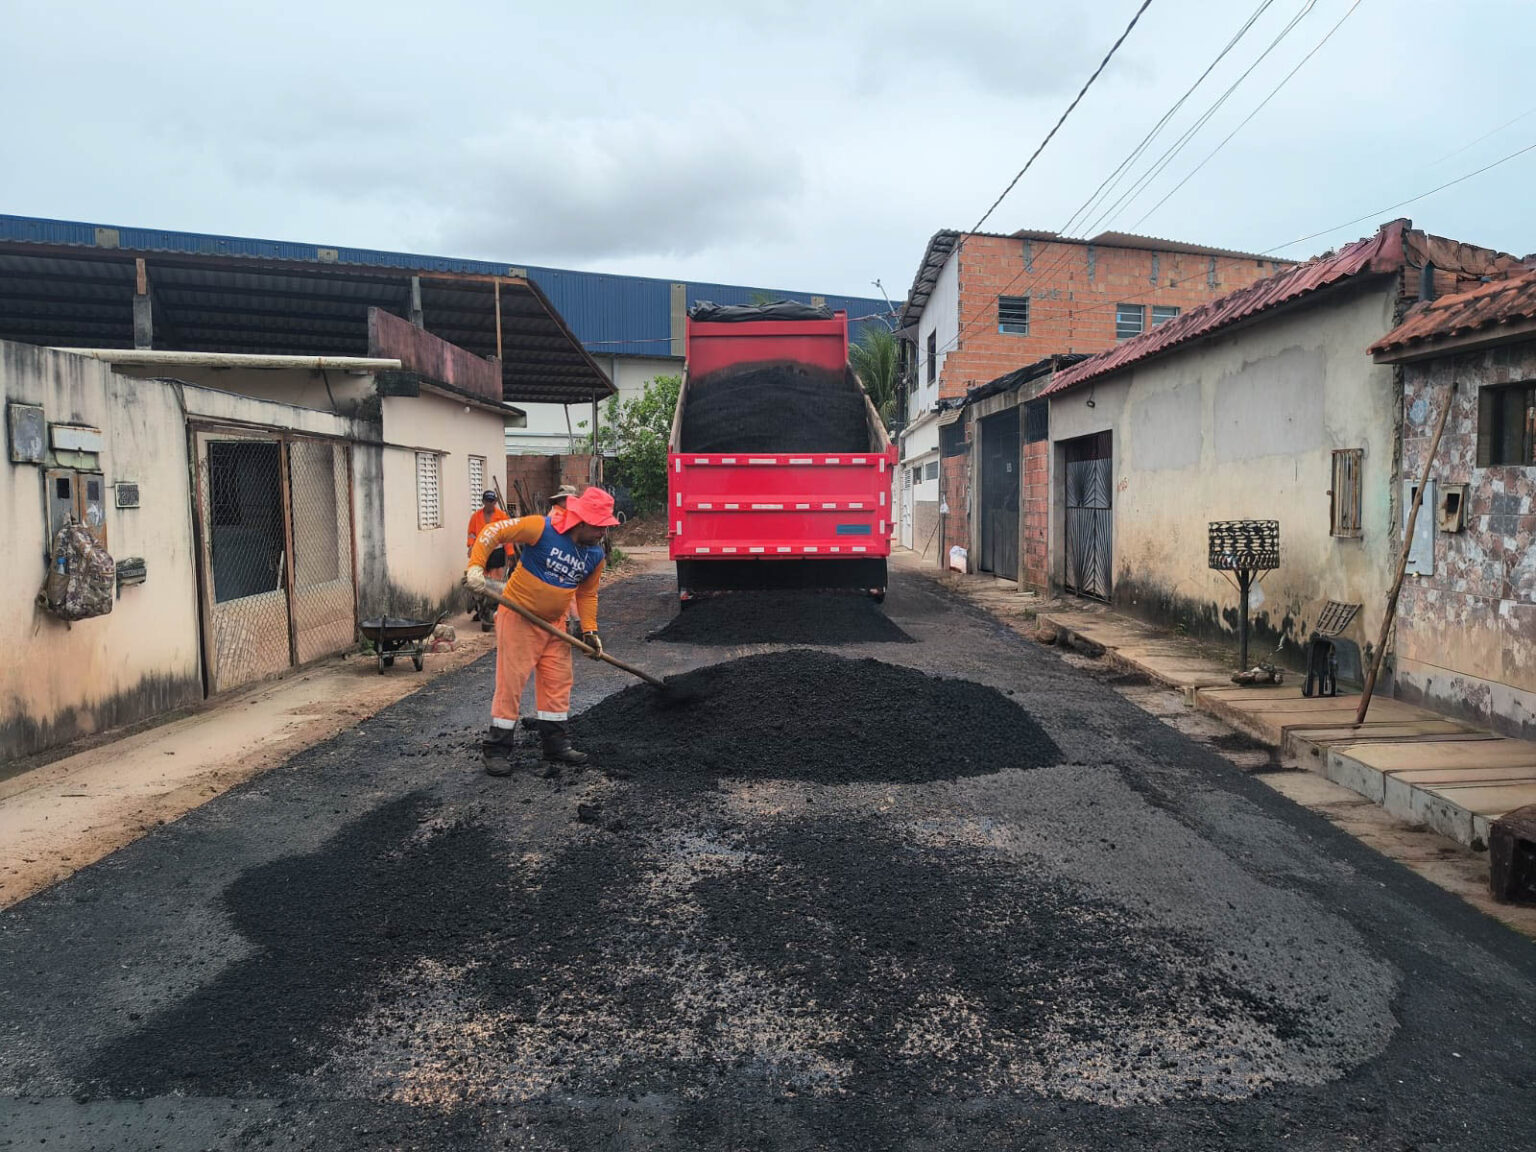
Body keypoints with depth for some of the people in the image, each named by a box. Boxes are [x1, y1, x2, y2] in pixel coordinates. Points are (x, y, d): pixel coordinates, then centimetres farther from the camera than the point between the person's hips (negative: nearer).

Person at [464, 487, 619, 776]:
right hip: (518, 617, -6)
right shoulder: (542, 528, -22)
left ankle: (556, 746, 23)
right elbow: (494, 532, -18)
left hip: (555, 623, 6)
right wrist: (476, 566, -28)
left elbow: (587, 594, 11)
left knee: (558, 683, 10)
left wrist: (590, 630, 3)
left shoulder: (595, 555, -2)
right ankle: (497, 749, 9)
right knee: (511, 682, -3)